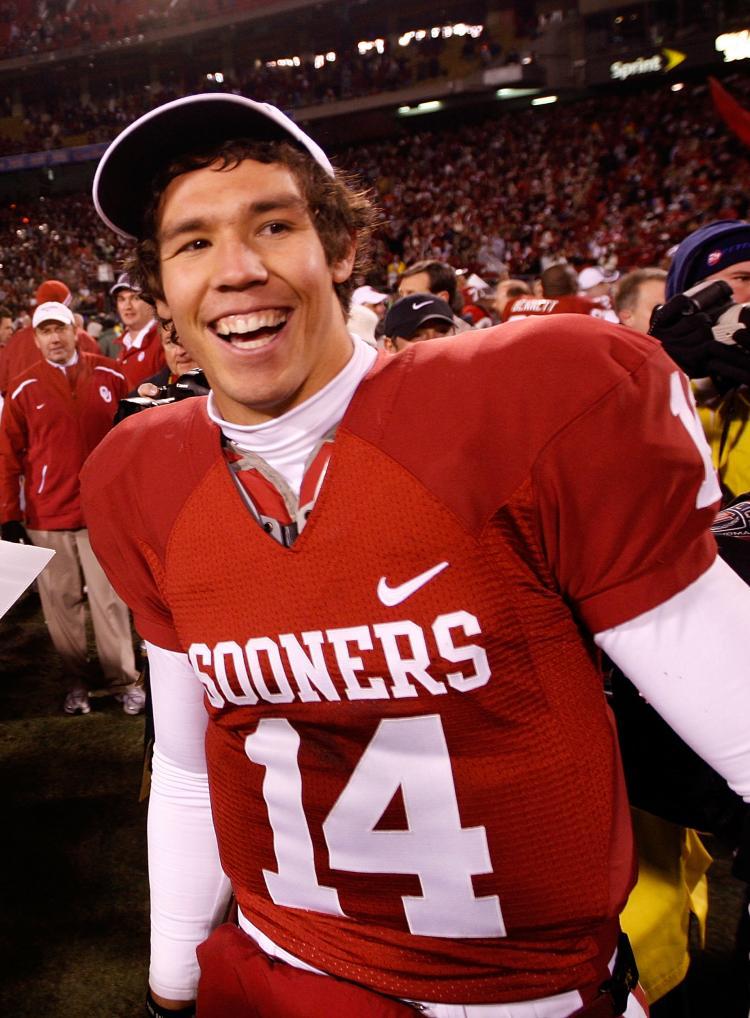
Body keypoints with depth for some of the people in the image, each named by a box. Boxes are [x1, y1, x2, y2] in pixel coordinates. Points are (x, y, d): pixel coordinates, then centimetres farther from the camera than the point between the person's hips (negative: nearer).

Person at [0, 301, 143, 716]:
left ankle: (124, 680, 16)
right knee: (61, 601, 8)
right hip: (47, 515, 0)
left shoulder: (109, 376, 0)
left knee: (109, 598, 5)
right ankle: (75, 681, 22)